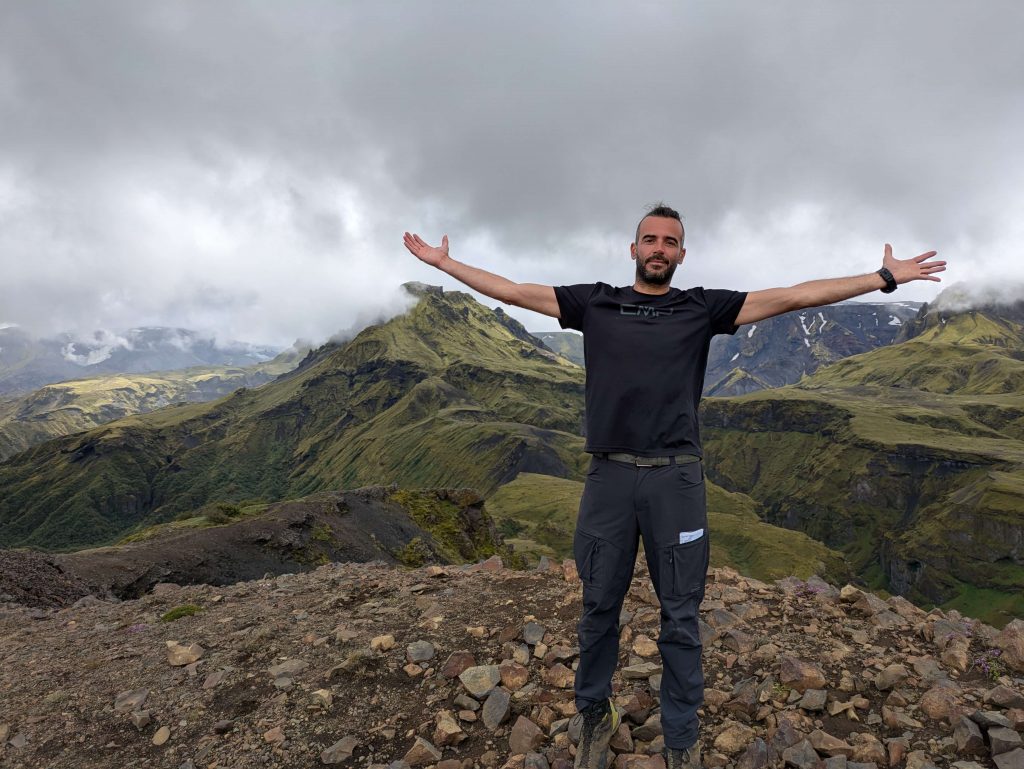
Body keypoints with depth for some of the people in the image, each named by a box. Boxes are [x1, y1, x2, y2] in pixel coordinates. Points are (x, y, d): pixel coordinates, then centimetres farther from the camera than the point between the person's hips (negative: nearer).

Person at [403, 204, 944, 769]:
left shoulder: (702, 308, 7)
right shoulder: (595, 302, 8)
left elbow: (793, 297, 4)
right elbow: (512, 291, 9)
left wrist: (884, 277, 2)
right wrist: (443, 263, 11)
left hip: (676, 478, 0)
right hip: (608, 475, 1)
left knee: (680, 617, 9)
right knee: (599, 608, 13)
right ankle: (594, 716, 36)